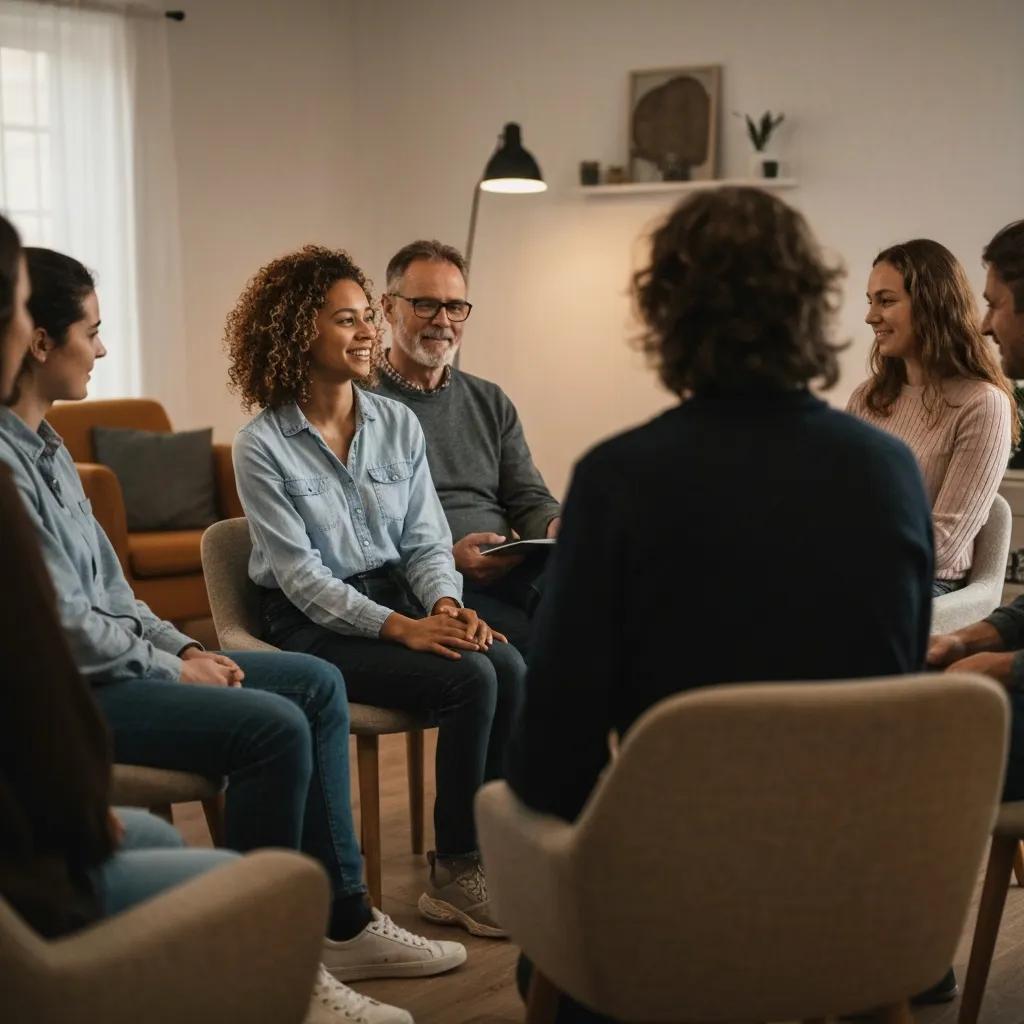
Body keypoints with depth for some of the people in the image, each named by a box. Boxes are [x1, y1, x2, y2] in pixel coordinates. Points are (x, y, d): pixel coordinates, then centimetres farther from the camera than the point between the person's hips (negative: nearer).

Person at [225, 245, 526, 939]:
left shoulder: (398, 424, 8)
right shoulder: (263, 446, -7)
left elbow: (425, 541, 8)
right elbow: (301, 574, -13)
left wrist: (446, 606, -14)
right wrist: (400, 627, -23)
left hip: (399, 595, 5)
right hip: (314, 626, -5)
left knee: (510, 667, -25)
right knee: (469, 679, -27)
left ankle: (492, 855, -13)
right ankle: (455, 875, -12)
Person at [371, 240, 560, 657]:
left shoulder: (491, 403, 23)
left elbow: (529, 499, 19)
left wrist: (556, 527, -6)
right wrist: (446, 557, -18)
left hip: (512, 572, 6)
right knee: (529, 639, -35)